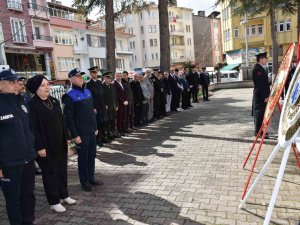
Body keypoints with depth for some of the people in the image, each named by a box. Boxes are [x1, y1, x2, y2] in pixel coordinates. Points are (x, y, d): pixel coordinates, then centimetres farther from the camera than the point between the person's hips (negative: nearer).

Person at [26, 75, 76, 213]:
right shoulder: (32, 104, -14)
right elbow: (34, 128, -17)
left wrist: (66, 138, 11)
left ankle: (64, 195, 33)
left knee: (62, 170, 16)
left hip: (60, 144, 6)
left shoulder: (54, 101, 7)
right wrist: (40, 147, -18)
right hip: (46, 146, -6)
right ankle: (54, 202, 21)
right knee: (50, 172, 7)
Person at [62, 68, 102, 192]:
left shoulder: (87, 91, 9)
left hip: (91, 131, 6)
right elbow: (68, 117, -14)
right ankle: (84, 182, 21)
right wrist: (75, 135, -16)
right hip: (81, 133, -6)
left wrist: (95, 127, 14)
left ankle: (91, 178, 31)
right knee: (83, 157, 7)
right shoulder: (70, 96, -12)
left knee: (92, 155, 15)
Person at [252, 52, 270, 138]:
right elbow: (259, 84, -21)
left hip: (263, 95, 10)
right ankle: (258, 131, 1)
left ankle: (259, 130, 22)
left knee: (261, 113, 14)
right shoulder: (257, 69, -16)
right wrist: (265, 96, -20)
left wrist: (267, 95, 17)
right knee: (259, 113, -5)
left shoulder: (261, 68, 17)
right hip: (260, 96, -10)